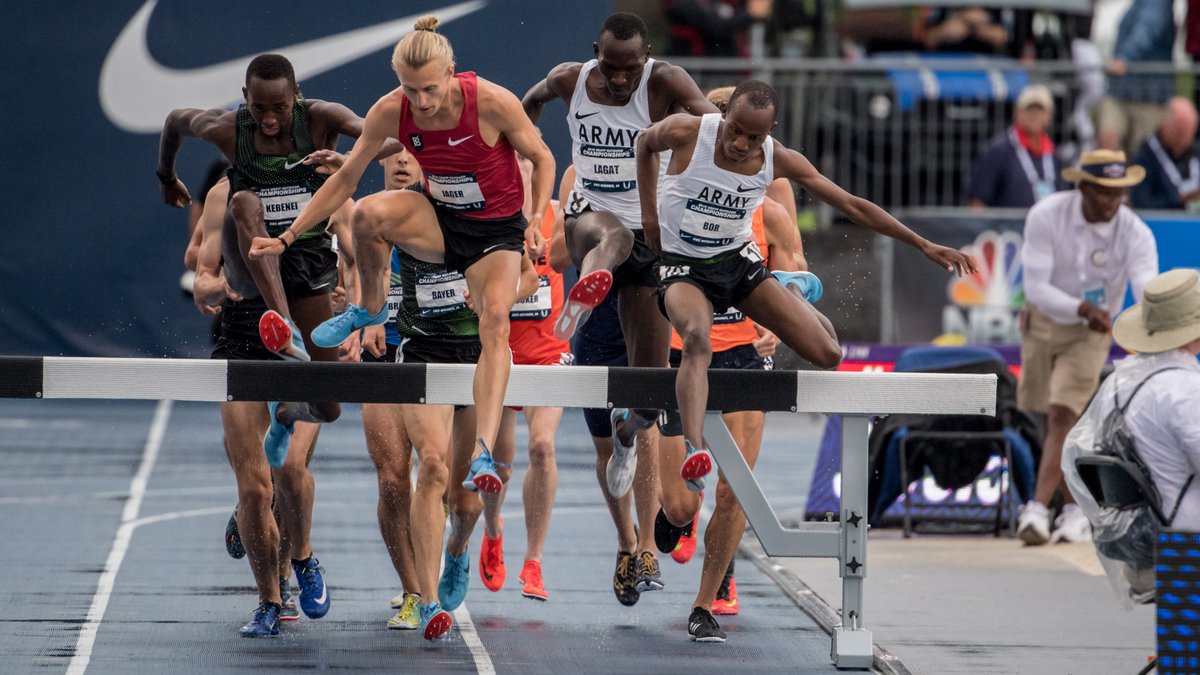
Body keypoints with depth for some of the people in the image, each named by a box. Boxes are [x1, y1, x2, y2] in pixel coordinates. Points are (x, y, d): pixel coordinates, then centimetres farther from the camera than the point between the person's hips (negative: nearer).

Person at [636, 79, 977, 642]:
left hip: (740, 261, 3)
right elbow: (645, 144, 7)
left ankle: (794, 292, 29)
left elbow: (852, 204, -6)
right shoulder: (685, 133, -18)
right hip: (685, 268, -3)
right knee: (698, 338, -39)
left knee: (828, 354, -8)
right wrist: (649, 214, 6)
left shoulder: (778, 160, -11)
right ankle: (693, 452, -56)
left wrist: (922, 244, -7)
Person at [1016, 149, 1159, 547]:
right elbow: (1036, 287, -23)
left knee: (1063, 415, -18)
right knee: (1052, 422, 10)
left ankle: (1038, 509, -23)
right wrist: (1084, 308, -40)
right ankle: (1074, 510, 25)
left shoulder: (1135, 234, -22)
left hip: (1091, 333, -2)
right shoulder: (1045, 216, -21)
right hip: (1043, 321, 2)